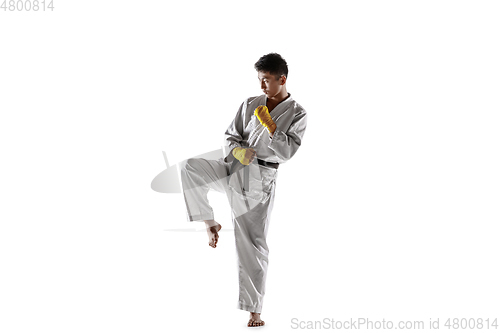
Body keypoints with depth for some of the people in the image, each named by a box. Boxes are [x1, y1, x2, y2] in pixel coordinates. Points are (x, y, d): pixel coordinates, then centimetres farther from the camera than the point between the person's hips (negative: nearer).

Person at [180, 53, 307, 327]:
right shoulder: (250, 104, 9)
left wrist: (269, 125, -21)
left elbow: (287, 152, -11)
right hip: (232, 167, 4)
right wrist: (237, 150, -10)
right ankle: (210, 223, -8)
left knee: (252, 244, -2)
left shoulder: (296, 114, -1)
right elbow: (230, 135, 12)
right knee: (190, 168, -25)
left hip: (258, 180, -4)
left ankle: (254, 310, 9)